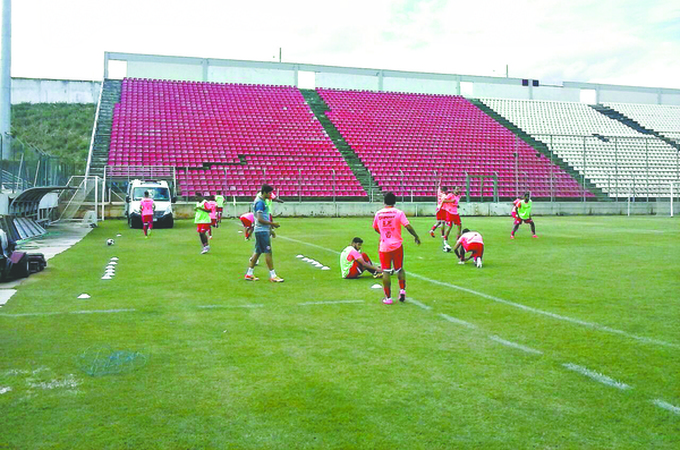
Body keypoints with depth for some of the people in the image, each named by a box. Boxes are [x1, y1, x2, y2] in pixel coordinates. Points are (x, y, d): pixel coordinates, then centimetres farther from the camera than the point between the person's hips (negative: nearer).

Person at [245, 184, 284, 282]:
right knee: (268, 252, -6)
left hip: (260, 231, 10)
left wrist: (270, 226, 20)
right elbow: (260, 219, -22)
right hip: (262, 231, -10)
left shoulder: (261, 201, 15)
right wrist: (272, 224, -16)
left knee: (257, 252, 13)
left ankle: (249, 274, 17)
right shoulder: (260, 203, -16)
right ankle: (272, 275, -2)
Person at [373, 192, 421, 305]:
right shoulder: (399, 213, -6)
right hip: (397, 245, -1)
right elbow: (408, 226, -12)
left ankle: (388, 297, 4)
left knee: (385, 272, 3)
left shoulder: (378, 214, 3)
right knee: (399, 269, 18)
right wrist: (416, 236, 0)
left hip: (384, 246, 1)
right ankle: (402, 290, 7)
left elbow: (375, 228, 17)